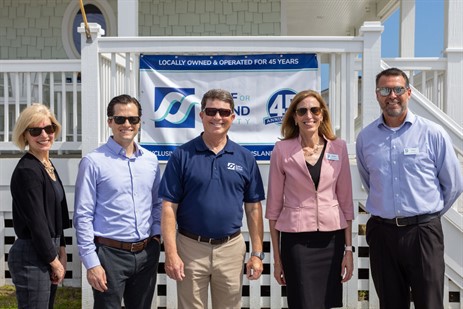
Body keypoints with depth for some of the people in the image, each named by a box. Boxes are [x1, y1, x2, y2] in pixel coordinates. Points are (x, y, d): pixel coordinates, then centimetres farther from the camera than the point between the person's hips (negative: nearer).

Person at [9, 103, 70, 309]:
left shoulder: (48, 165, 9)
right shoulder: (27, 171, -18)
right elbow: (36, 222, -19)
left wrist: (61, 252, 6)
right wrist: (55, 261, -11)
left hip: (48, 252, 9)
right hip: (31, 257, -9)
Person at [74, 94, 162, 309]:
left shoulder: (151, 160, 6)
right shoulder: (93, 162, -9)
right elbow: (83, 216, -9)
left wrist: (156, 234, 3)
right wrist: (91, 263, -12)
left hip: (147, 253, 5)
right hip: (110, 253, -5)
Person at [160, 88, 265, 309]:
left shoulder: (245, 158, 2)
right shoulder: (182, 156, -4)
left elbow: (253, 208, 4)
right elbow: (169, 207, -5)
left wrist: (257, 253, 0)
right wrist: (171, 253, -11)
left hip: (231, 248, 2)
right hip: (191, 248, -1)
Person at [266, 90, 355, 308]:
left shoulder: (338, 147, 3)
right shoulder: (282, 150, -5)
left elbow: (346, 200, 6)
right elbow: (274, 205, -1)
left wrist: (348, 248, 3)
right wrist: (277, 257, -1)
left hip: (332, 238, 3)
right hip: (296, 240, -2)